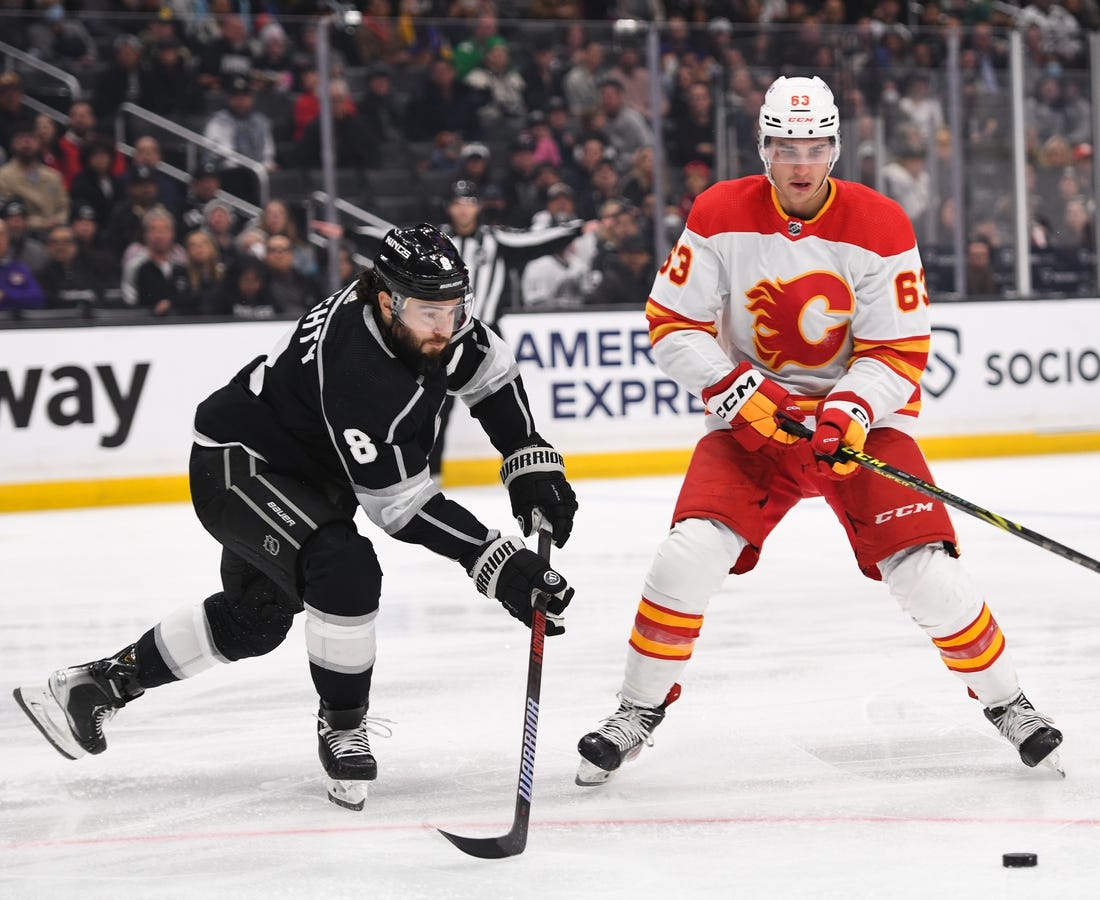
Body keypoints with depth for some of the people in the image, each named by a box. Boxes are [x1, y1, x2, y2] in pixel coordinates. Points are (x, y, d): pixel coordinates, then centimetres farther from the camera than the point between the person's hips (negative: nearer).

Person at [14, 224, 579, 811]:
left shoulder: (433, 308, -15)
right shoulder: (354, 370, -38)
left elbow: (489, 371, 5)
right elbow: (399, 503, -35)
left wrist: (532, 462, -5)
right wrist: (497, 563, -36)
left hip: (303, 470, 10)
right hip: (237, 466, -10)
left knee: (254, 618, 22)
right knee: (345, 568, -32)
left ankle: (99, 683, 37)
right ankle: (342, 725, -11)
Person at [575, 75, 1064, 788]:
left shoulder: (880, 227, -13)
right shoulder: (721, 217, -10)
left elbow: (900, 352, -10)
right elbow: (672, 325, -5)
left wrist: (849, 412, -27)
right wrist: (737, 390, -19)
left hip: (862, 415, -1)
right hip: (753, 416, 1)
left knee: (925, 570, -13)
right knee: (689, 555, -18)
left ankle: (1006, 701, 10)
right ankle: (640, 709, 1)